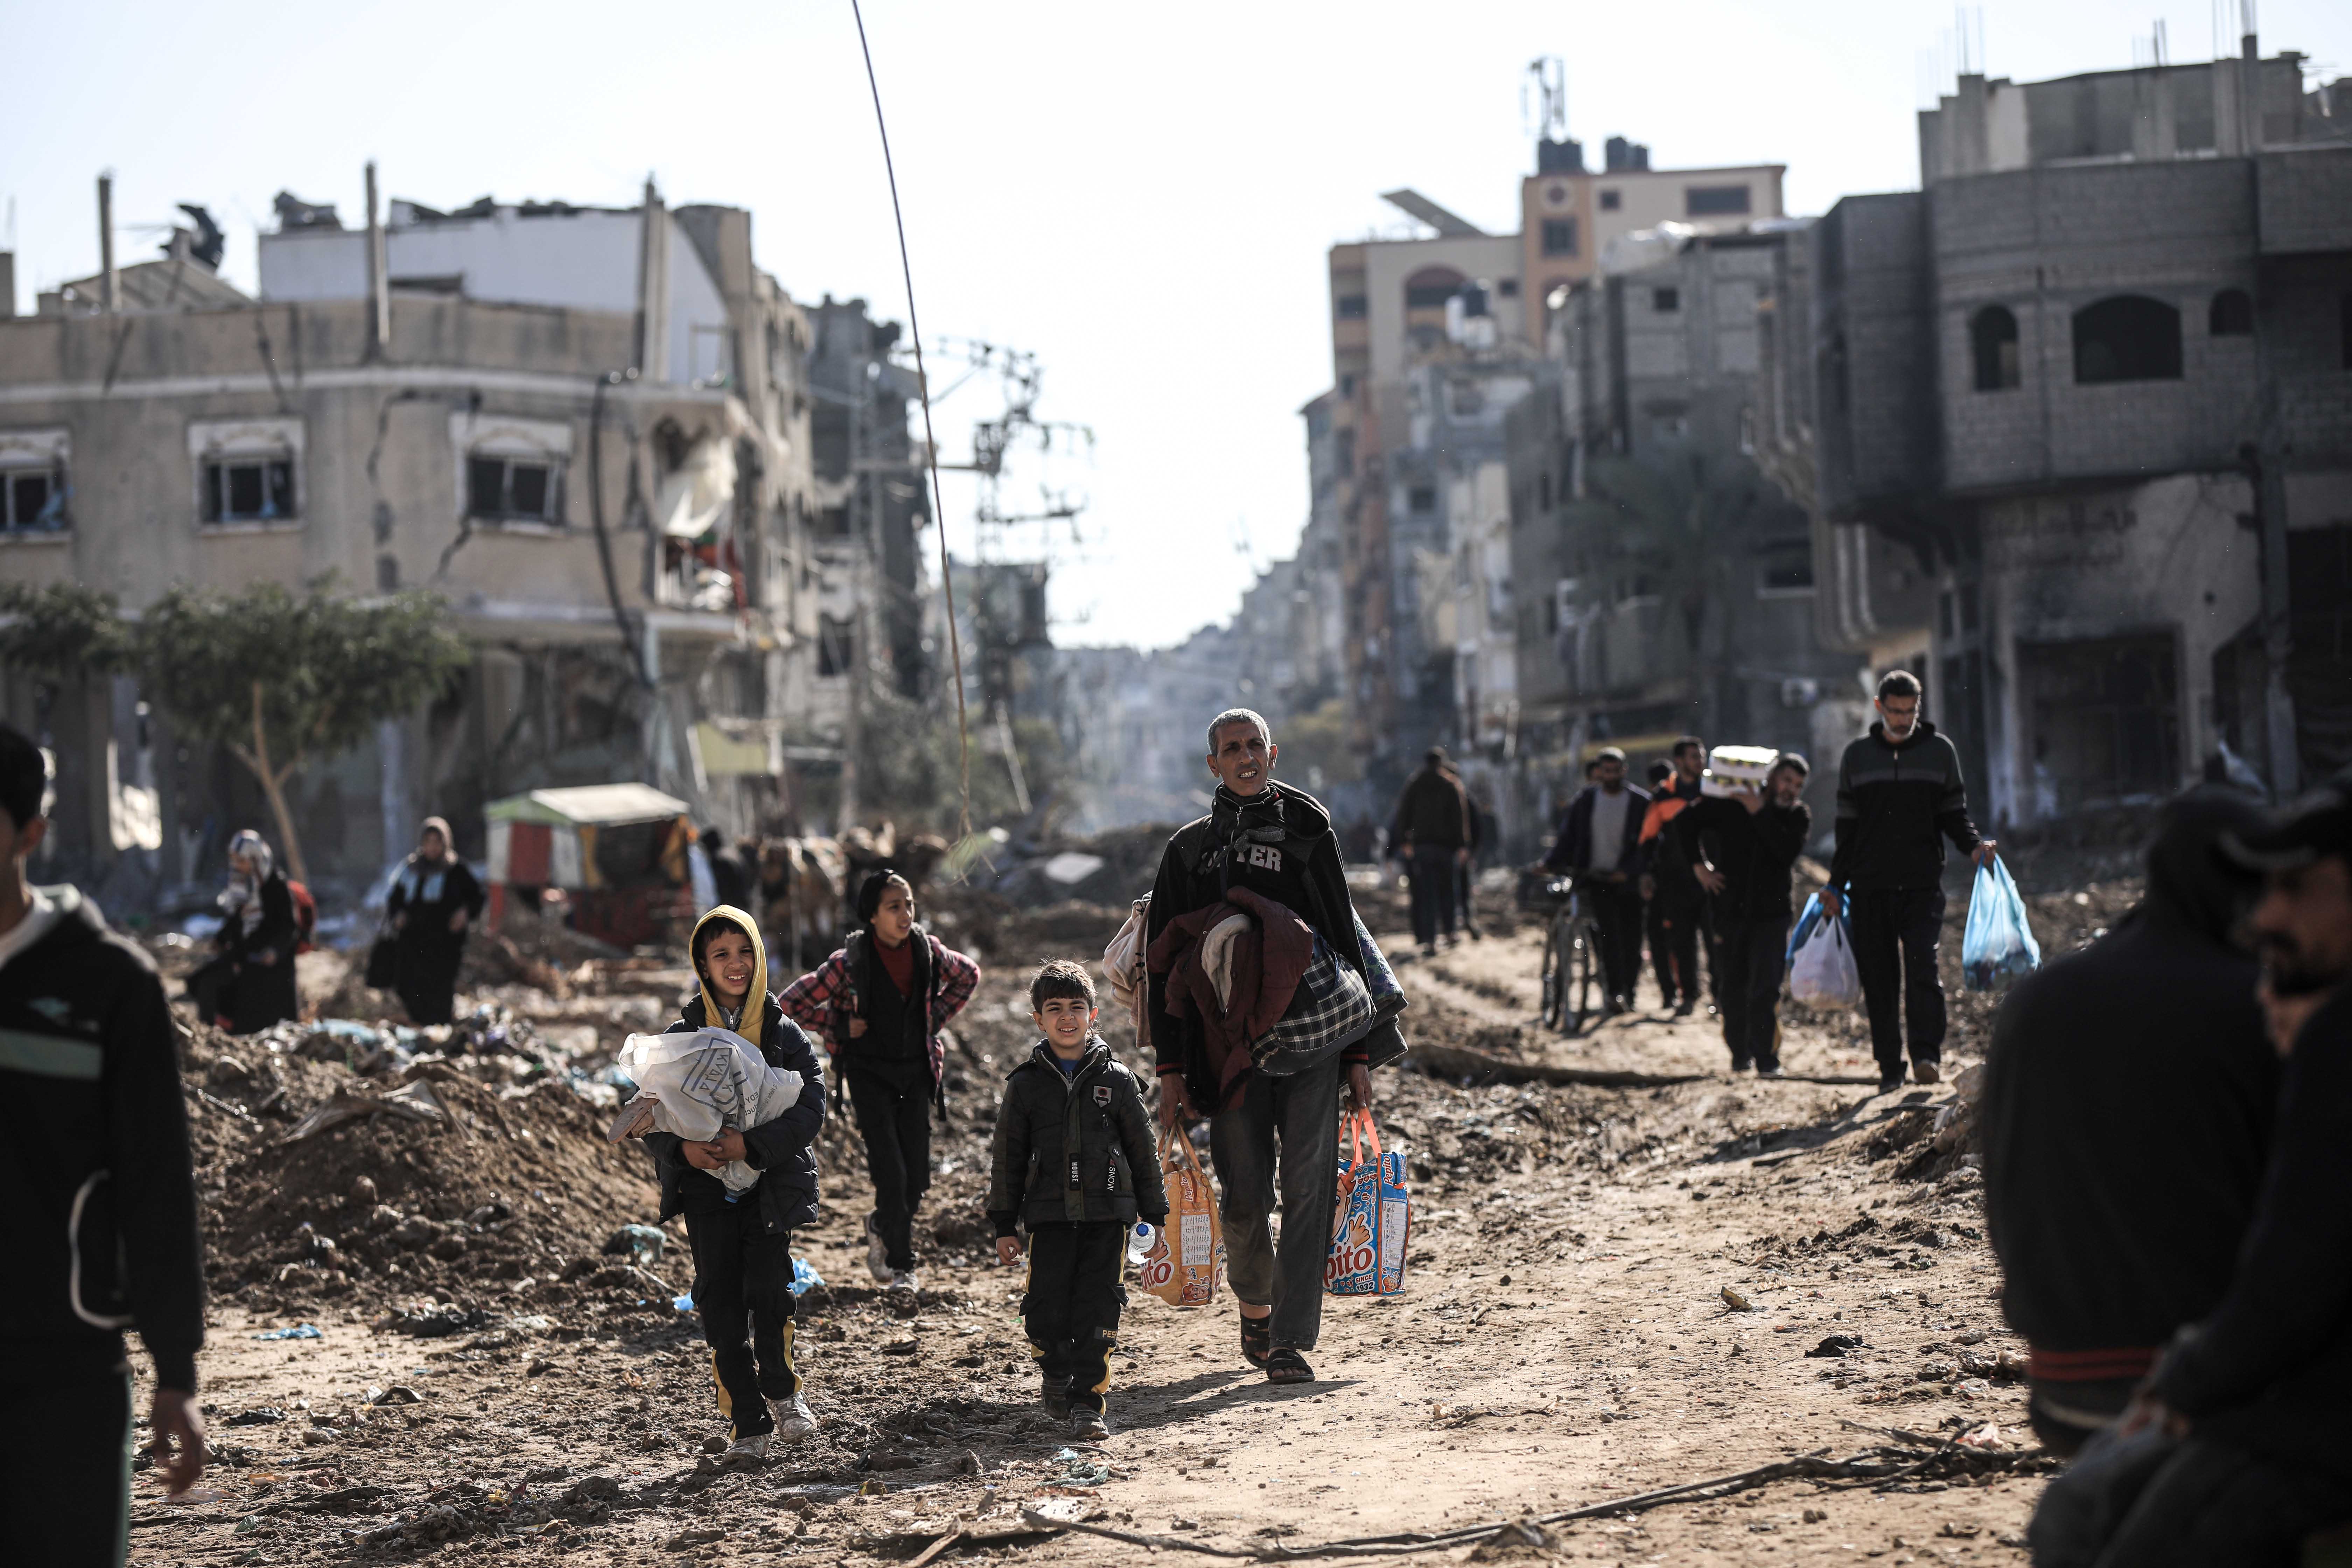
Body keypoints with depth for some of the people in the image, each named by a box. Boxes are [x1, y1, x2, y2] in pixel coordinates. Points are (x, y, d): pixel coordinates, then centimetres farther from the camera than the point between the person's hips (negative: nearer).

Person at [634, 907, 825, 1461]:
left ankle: (782, 1390, 10)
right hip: (706, 1188, 2)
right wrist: (681, 1147, -17)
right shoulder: (682, 1037, 5)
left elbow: (810, 1109, -7)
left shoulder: (785, 1035, 2)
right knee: (720, 1303, -1)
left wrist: (753, 1143, -22)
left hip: (771, 1186, -1)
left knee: (769, 1286, -16)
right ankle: (747, 1422, 10)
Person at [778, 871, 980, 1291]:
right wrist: (840, 1027, -10)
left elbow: (969, 976, 16)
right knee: (891, 1172, -10)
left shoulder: (928, 951, -5)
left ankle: (882, 1227, 32)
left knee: (917, 1177, 2)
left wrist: (936, 1019, 6)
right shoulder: (850, 962, -15)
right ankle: (901, 1265, 6)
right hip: (869, 1073, -3)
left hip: (916, 1071, 3)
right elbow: (791, 1002, -9)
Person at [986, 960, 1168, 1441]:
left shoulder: (1116, 1080, 4)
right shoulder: (1026, 1084, 4)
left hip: (1107, 1217, 0)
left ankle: (1087, 1399, 2)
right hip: (1050, 1216, 0)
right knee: (1047, 1311, -2)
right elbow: (1007, 1157, 9)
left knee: (1098, 1307, -5)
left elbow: (1143, 1152, 10)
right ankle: (1056, 1376, 27)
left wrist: (1155, 1215, 9)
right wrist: (1004, 1226, 6)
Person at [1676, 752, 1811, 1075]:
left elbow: (1788, 851, -18)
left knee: (1766, 988, -11)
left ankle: (1767, 1057, -10)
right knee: (1732, 987, 7)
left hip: (1771, 913, -1)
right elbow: (1686, 821, 11)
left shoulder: (1798, 816, 2)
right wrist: (1698, 865, 5)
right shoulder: (1731, 803, 1)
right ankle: (1740, 1053, 20)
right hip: (1728, 911, 1)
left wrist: (1760, 813, -19)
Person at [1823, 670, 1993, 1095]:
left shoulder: (1939, 751, 8)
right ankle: (1889, 1067, 7)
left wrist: (1974, 845, -10)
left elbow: (1954, 814, 10)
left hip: (1923, 884, -2)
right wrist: (1836, 885, 12)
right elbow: (1847, 827, 15)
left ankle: (1927, 1054, -19)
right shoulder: (1857, 757, 11)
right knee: (1879, 979, 1)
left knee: (1922, 966, -18)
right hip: (1870, 888, 2)